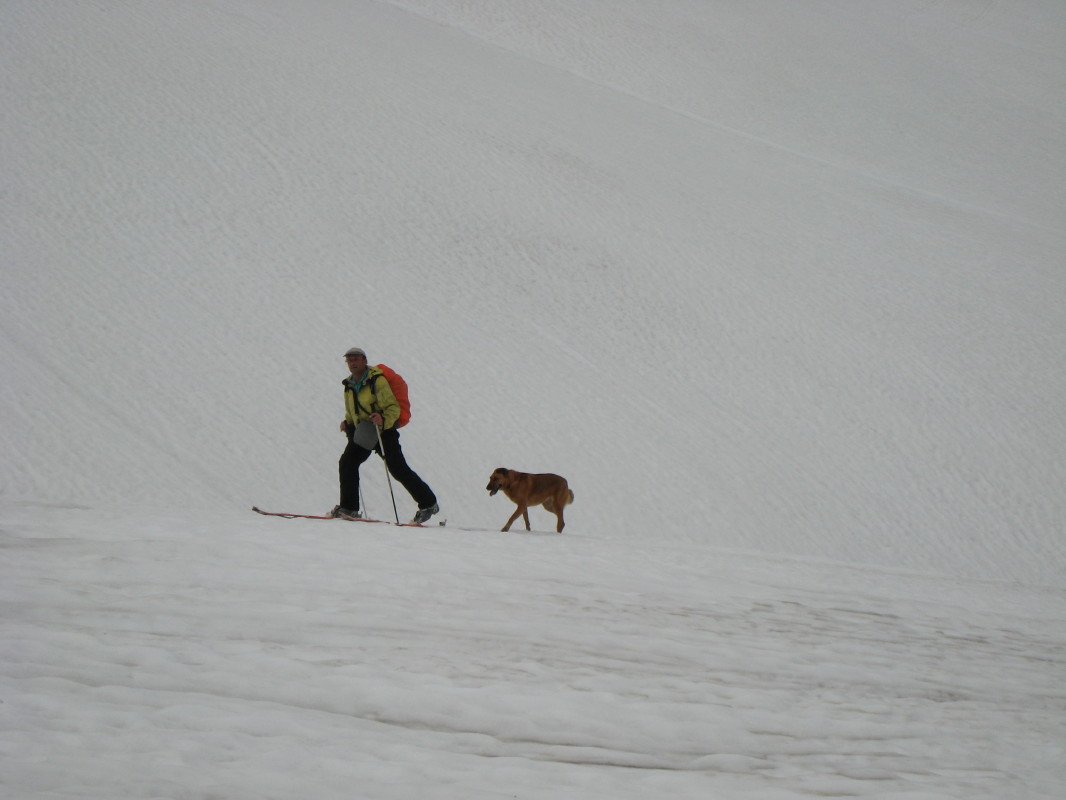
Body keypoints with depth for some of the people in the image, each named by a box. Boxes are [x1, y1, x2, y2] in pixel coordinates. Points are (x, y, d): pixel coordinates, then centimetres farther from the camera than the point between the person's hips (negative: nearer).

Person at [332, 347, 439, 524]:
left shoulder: (377, 380, -14)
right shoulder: (349, 385, 10)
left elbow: (393, 408, -18)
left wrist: (384, 420, -35)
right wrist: (347, 423, 6)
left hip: (384, 431, -7)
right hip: (362, 433, 7)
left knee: (398, 470, -9)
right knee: (347, 462, -10)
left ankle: (428, 504, 1)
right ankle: (349, 507, -5)